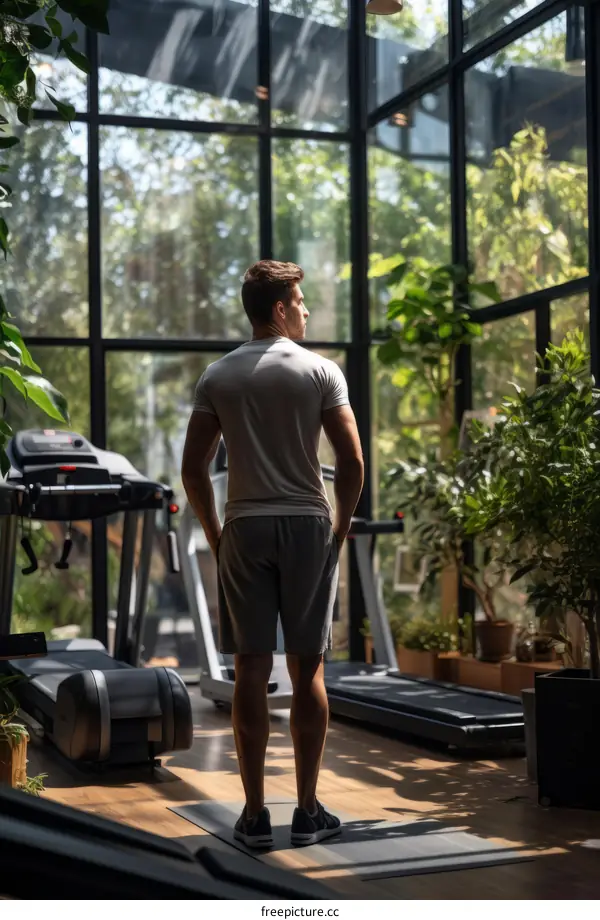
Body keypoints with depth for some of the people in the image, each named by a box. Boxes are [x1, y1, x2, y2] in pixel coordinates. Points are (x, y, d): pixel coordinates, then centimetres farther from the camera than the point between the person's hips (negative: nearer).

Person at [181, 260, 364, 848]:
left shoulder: (218, 376, 5)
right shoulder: (320, 370, -2)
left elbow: (193, 467, 2)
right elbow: (352, 460, -7)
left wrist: (214, 533, 12)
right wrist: (341, 524, 6)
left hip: (245, 530, 2)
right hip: (308, 526, -2)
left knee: (251, 672, 4)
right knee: (307, 670, 5)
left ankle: (255, 814, 7)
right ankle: (308, 810, 10)